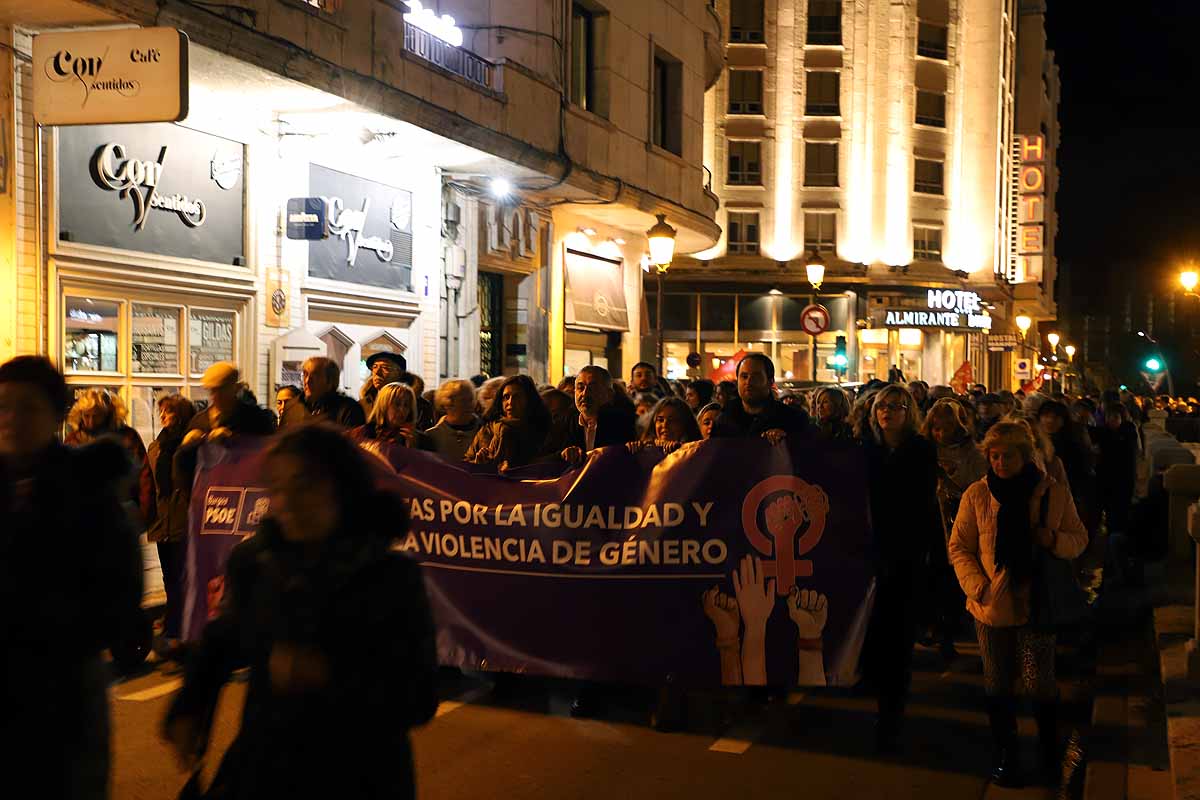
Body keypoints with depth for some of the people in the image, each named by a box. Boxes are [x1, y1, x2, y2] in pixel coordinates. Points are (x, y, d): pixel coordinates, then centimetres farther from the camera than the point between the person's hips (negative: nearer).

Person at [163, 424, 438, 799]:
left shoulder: (392, 577, -14)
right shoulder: (252, 561, -3)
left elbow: (418, 701, -17)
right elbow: (223, 641, 17)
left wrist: (328, 674, -27)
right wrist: (188, 709, 8)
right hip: (263, 769, 3)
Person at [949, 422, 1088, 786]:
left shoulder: (1054, 493, -2)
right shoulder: (977, 494, -3)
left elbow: (1079, 539, 7)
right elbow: (959, 548, 2)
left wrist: (1054, 539, -15)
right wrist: (979, 587, -12)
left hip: (1037, 603, -1)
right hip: (992, 606, 1)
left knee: (1040, 682, 1)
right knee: (999, 684, 10)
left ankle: (1049, 751, 24)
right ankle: (1005, 754, 27)